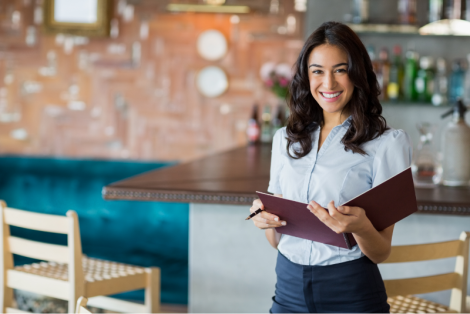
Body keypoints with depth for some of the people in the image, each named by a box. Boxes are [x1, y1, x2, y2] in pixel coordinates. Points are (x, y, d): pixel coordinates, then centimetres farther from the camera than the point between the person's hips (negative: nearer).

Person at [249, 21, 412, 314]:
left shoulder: (386, 143, -8)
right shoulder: (286, 139, 7)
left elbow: (381, 253, -7)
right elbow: (277, 240, 10)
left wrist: (360, 227, -28)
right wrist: (266, 220, -11)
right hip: (289, 288, 4)